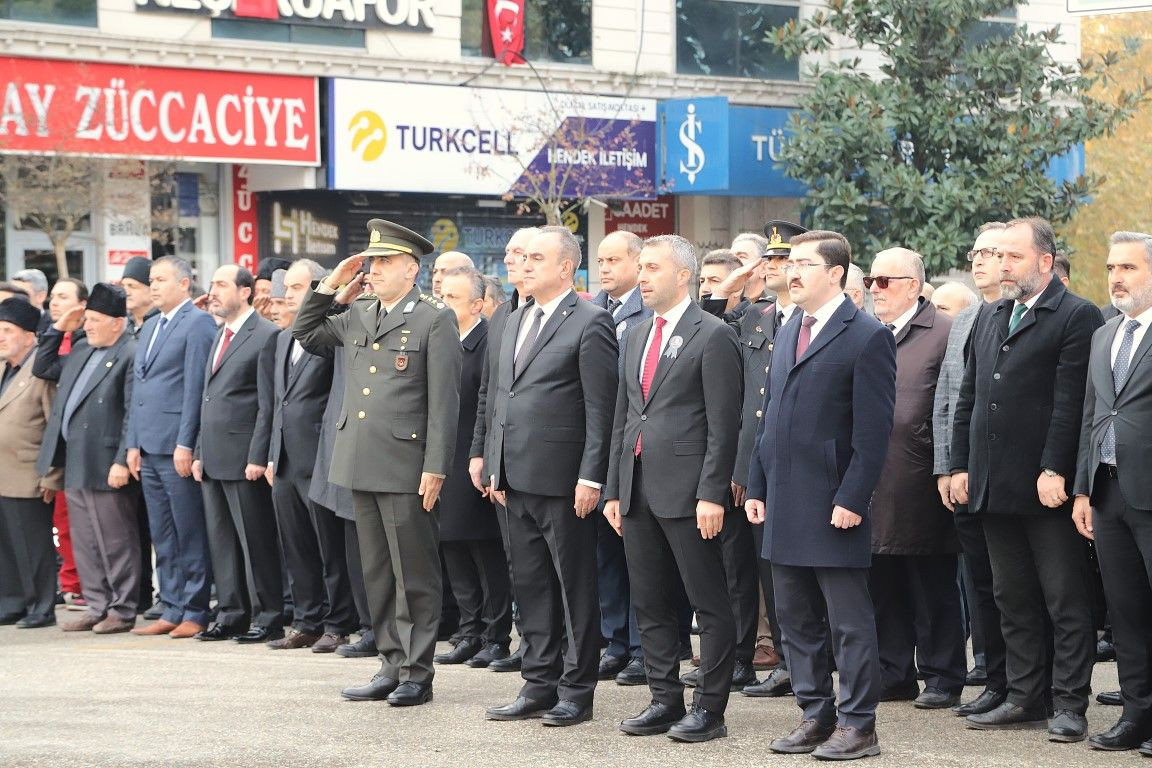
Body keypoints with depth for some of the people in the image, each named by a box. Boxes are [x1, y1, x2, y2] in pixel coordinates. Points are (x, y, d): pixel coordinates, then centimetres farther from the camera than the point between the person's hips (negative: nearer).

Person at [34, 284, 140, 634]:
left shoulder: (130, 355, -12)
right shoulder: (81, 350, 15)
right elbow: (41, 370, 26)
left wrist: (122, 461, -21)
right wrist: (57, 329, 15)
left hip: (106, 467, -9)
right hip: (75, 464, 9)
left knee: (115, 542, 0)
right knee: (85, 543, 13)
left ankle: (122, 610, 8)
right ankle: (97, 607, 21)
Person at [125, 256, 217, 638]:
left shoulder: (198, 323, -7)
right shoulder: (150, 327, 20)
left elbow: (196, 388, -13)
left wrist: (186, 444, -17)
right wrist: (133, 443, 14)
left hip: (178, 448, -9)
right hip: (149, 449, 9)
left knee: (190, 535, -3)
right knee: (163, 537, 11)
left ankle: (195, 611, 2)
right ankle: (172, 610, 15)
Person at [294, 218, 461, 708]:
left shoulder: (435, 320, -7)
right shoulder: (358, 317, 13)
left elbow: (443, 401, -10)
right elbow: (304, 335, 26)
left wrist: (435, 468, -15)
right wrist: (329, 287, 12)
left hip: (407, 468, -7)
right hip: (362, 465, 7)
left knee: (414, 575, 0)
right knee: (377, 574, 12)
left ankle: (417, 674, 5)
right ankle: (391, 666, 20)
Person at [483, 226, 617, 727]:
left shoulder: (589, 323, -9)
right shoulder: (516, 322, 16)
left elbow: (601, 408, -13)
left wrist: (591, 477, -17)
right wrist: (495, 468, 15)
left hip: (562, 478, -8)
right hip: (518, 478, 8)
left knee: (574, 586, 1)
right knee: (530, 585, 11)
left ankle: (576, 690, 7)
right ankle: (540, 684, 19)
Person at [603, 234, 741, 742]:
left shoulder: (713, 337, -6)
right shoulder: (636, 338, 17)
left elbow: (723, 425, -11)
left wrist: (712, 494, -17)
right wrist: (613, 490, 14)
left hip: (687, 491, -8)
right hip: (638, 490, 8)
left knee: (709, 605, -1)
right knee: (650, 605, 11)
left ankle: (709, 709, 2)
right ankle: (665, 701, 19)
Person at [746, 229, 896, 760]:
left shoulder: (867, 337, -9)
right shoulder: (787, 332, 15)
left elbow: (873, 430, -13)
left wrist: (852, 499, -17)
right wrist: (757, 487, 12)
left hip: (832, 506, -8)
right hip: (784, 506, 8)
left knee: (849, 621, -1)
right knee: (794, 618, 12)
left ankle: (857, 725, 6)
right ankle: (815, 714, 21)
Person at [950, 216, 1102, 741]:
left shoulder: (1077, 318, -7)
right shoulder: (990, 317, 16)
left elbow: (1070, 402, -14)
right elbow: (968, 397, 17)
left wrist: (1054, 471, -19)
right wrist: (961, 465, 11)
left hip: (1048, 486, -7)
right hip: (995, 484, 8)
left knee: (1067, 600, 0)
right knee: (1013, 600, 11)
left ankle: (1069, 706, 3)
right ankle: (1026, 698, 18)